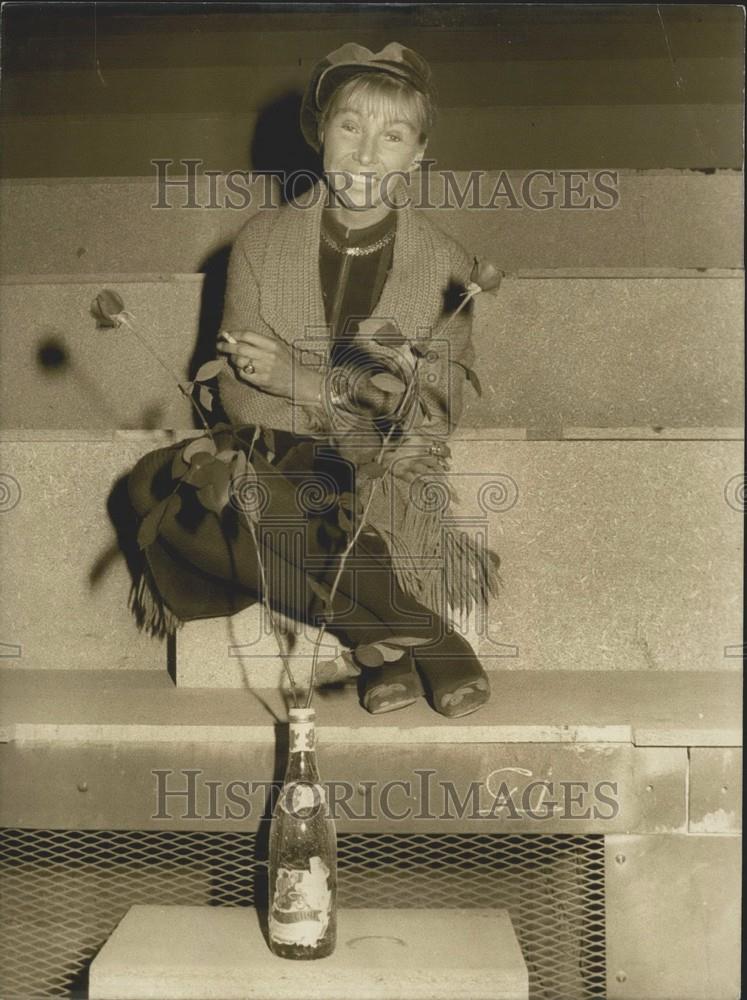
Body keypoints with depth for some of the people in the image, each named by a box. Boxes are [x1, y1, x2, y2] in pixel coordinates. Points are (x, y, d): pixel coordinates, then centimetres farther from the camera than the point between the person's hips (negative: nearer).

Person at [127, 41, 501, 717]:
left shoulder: (445, 265, 2)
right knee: (156, 482, -26)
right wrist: (346, 390, -18)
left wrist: (295, 376, -14)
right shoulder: (263, 241, 5)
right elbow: (238, 394, 0)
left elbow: (438, 414, -3)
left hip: (387, 480, -4)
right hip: (275, 466, 4)